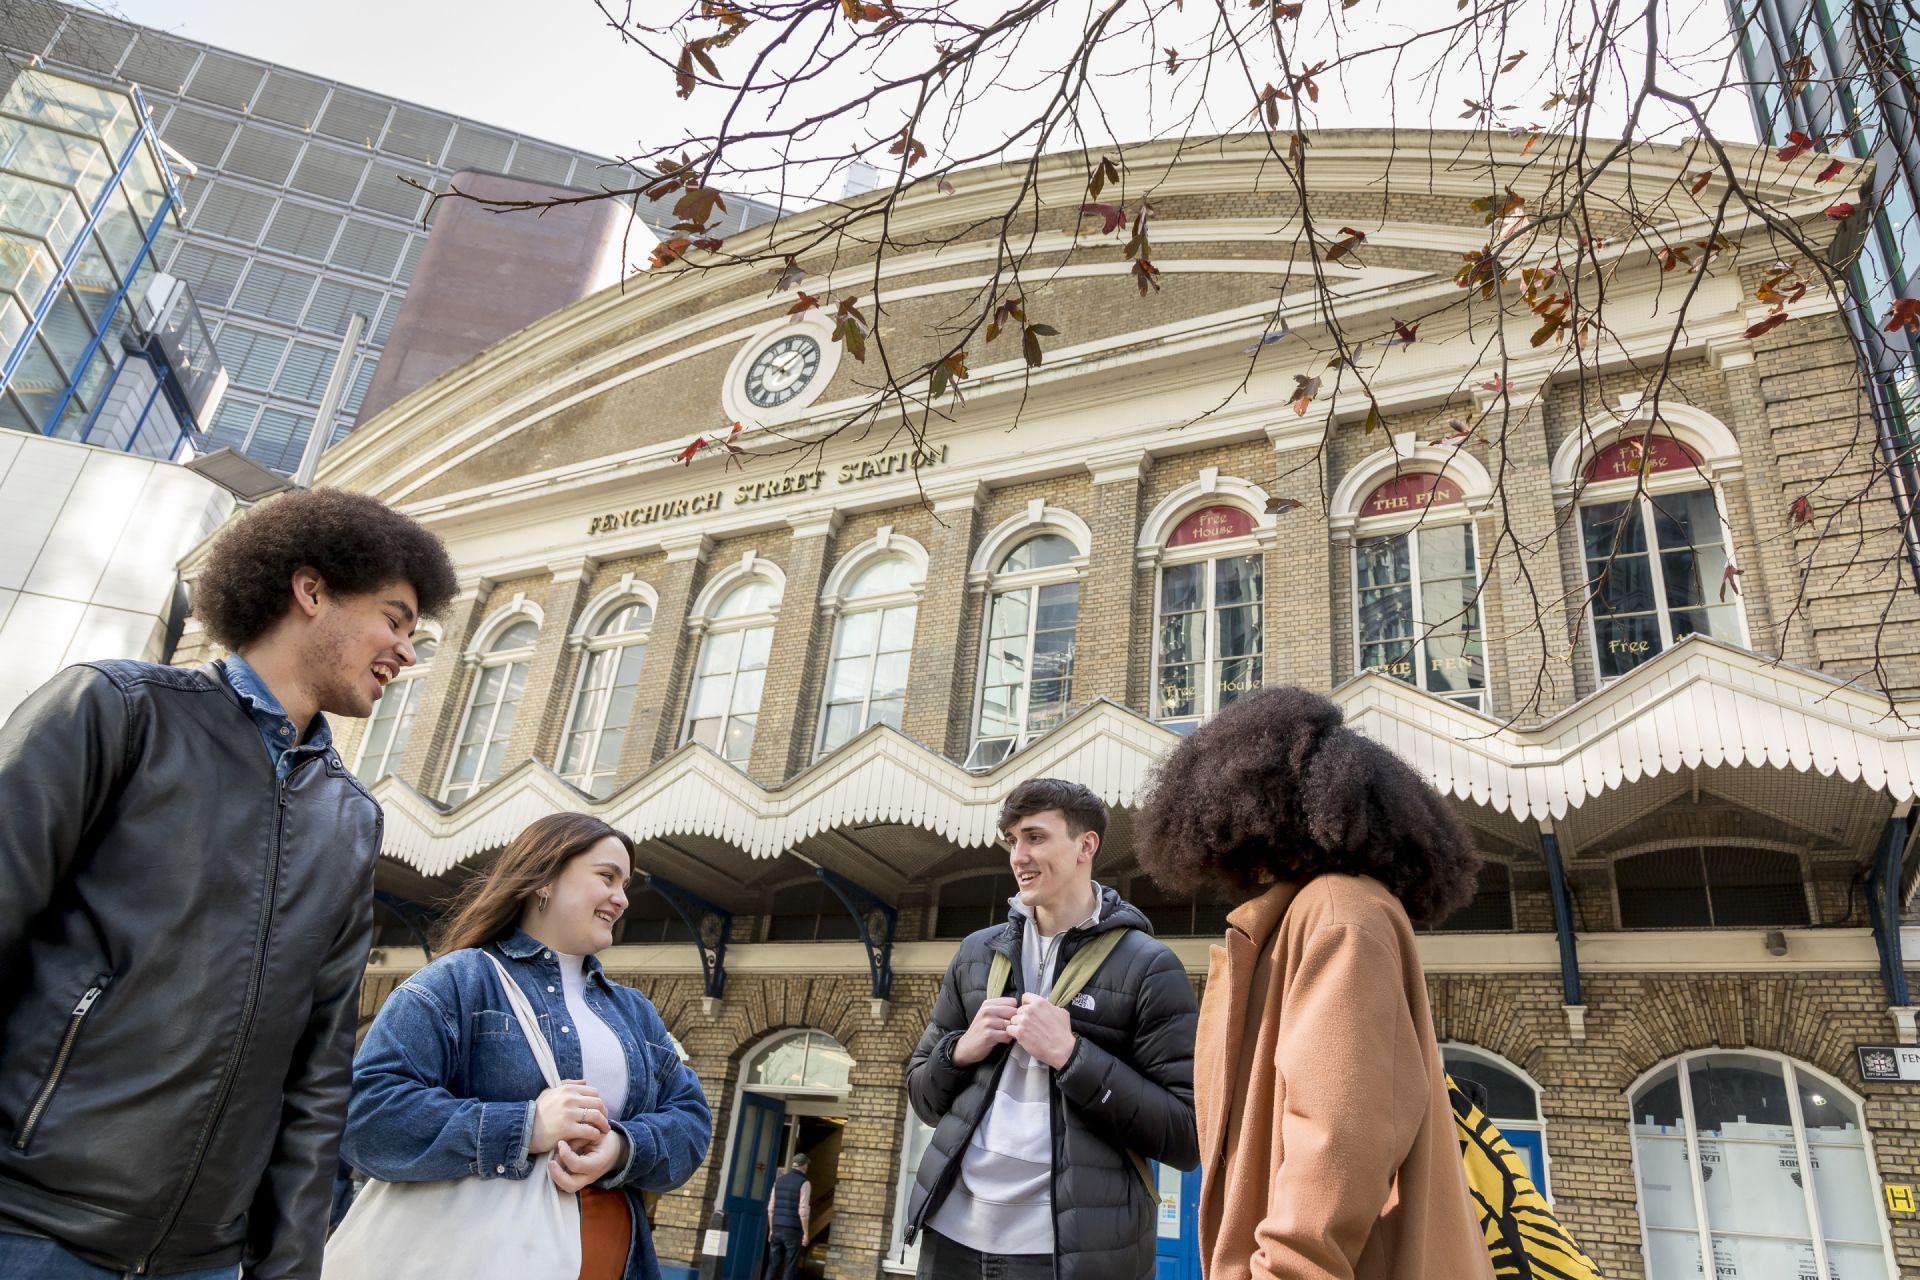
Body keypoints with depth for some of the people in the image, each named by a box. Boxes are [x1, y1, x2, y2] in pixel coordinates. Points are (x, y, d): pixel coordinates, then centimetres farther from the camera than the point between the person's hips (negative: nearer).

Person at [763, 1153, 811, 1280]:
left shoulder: (779, 1180, 9)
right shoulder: (804, 1183, -8)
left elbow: (771, 1208, 10)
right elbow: (803, 1211, -14)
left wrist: (771, 1229, 16)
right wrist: (806, 1233, -9)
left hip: (777, 1229, 5)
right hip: (793, 1231, -5)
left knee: (773, 1266, 8)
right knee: (789, 1267, 0)